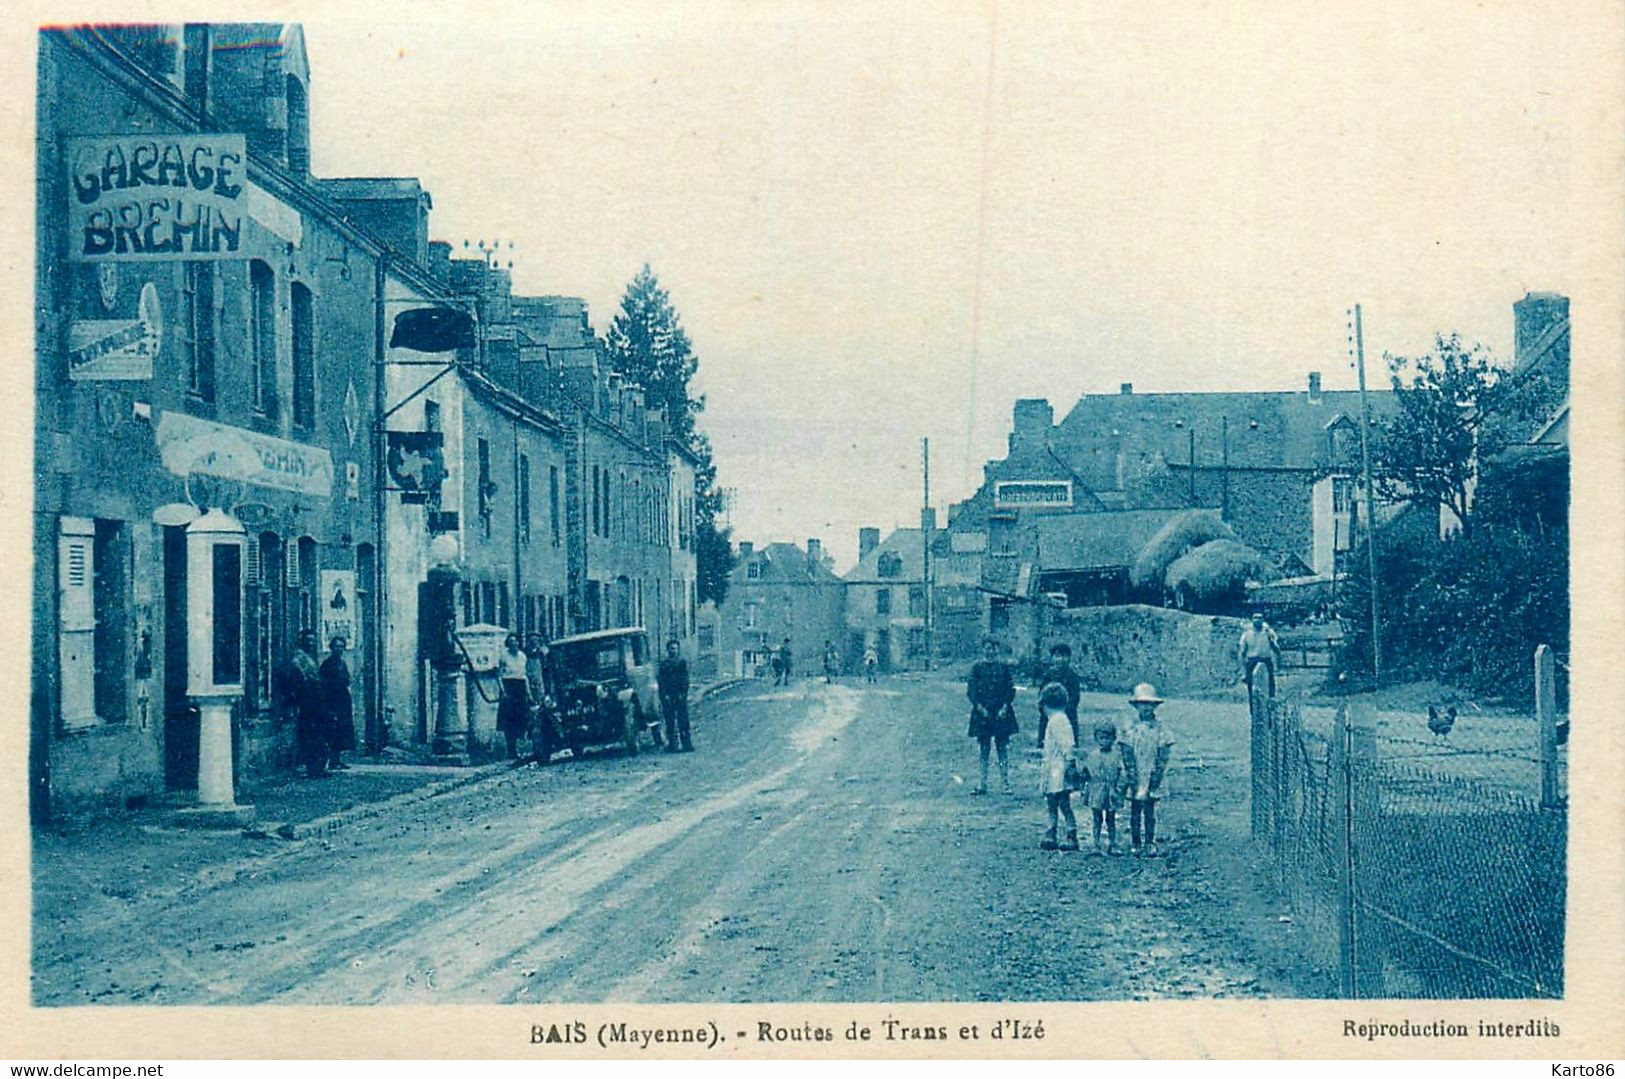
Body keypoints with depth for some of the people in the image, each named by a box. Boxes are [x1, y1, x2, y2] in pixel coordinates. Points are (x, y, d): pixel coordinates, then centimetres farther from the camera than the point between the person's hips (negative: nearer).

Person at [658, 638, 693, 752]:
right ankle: (672, 744, 4)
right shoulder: (663, 664, 8)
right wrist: (665, 695, -6)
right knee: (670, 722, 0)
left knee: (683, 720, -2)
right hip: (668, 697, 1)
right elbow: (661, 680, 4)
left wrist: (683, 693, -7)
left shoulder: (683, 662, 7)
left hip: (680, 696, -1)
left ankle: (686, 744, 1)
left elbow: (685, 679, 3)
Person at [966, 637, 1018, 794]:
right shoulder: (977, 667, 4)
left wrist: (1005, 707, -8)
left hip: (1001, 712, 0)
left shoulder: (1003, 666, 6)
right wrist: (980, 708, -10)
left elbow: (1011, 689, 4)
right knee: (983, 748, 4)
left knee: (1003, 747, -2)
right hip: (982, 712, 0)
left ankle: (1006, 783, 2)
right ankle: (983, 784, 8)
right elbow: (971, 690, 1)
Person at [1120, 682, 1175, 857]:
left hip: (1152, 780, 0)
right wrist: (1132, 776, -10)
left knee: (1150, 813, 3)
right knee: (1134, 813, 3)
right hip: (1134, 781, 0)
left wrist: (1156, 776, -9)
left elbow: (1164, 755, -1)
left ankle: (1150, 845, 9)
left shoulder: (1159, 728, 2)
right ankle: (1137, 845, 9)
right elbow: (1127, 755, -1)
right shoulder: (1130, 728, 2)